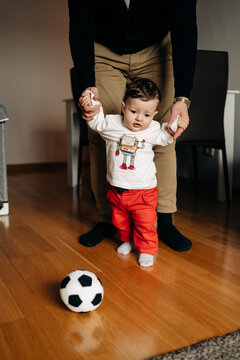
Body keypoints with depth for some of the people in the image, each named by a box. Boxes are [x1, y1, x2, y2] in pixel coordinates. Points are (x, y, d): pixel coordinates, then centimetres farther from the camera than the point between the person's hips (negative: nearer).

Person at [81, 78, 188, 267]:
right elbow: (96, 121, 9)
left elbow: (164, 137, 16)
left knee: (145, 223, 1)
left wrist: (176, 125, 0)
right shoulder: (111, 124, -7)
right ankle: (127, 240, 44)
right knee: (120, 221, 19)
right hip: (117, 190, 2)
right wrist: (90, 102, -6)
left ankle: (147, 249, 20)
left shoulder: (153, 129, -5)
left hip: (143, 191, -2)